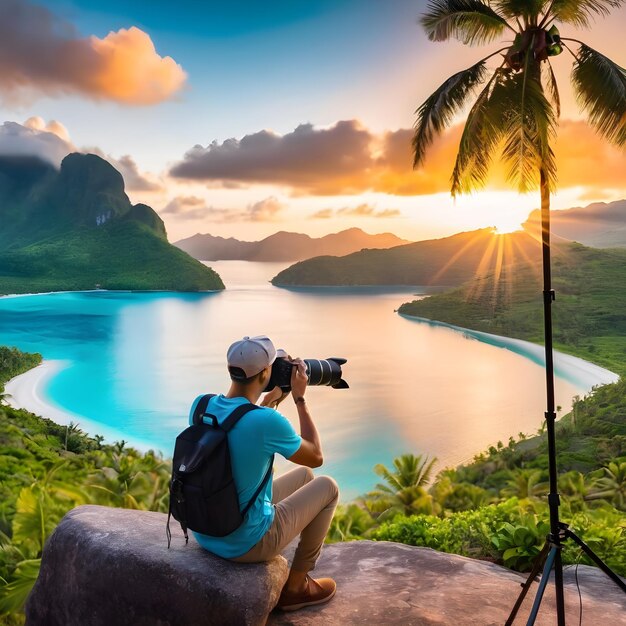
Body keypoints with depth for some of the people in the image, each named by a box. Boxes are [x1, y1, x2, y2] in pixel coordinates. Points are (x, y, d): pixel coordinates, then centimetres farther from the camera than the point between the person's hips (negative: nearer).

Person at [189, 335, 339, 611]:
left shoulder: (200, 404, -7)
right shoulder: (268, 421, -26)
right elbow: (316, 457, -7)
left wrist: (273, 397, 12)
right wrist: (300, 397, -3)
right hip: (245, 542, -7)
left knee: (303, 476, 24)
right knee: (327, 487, 15)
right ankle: (295, 587, 23)